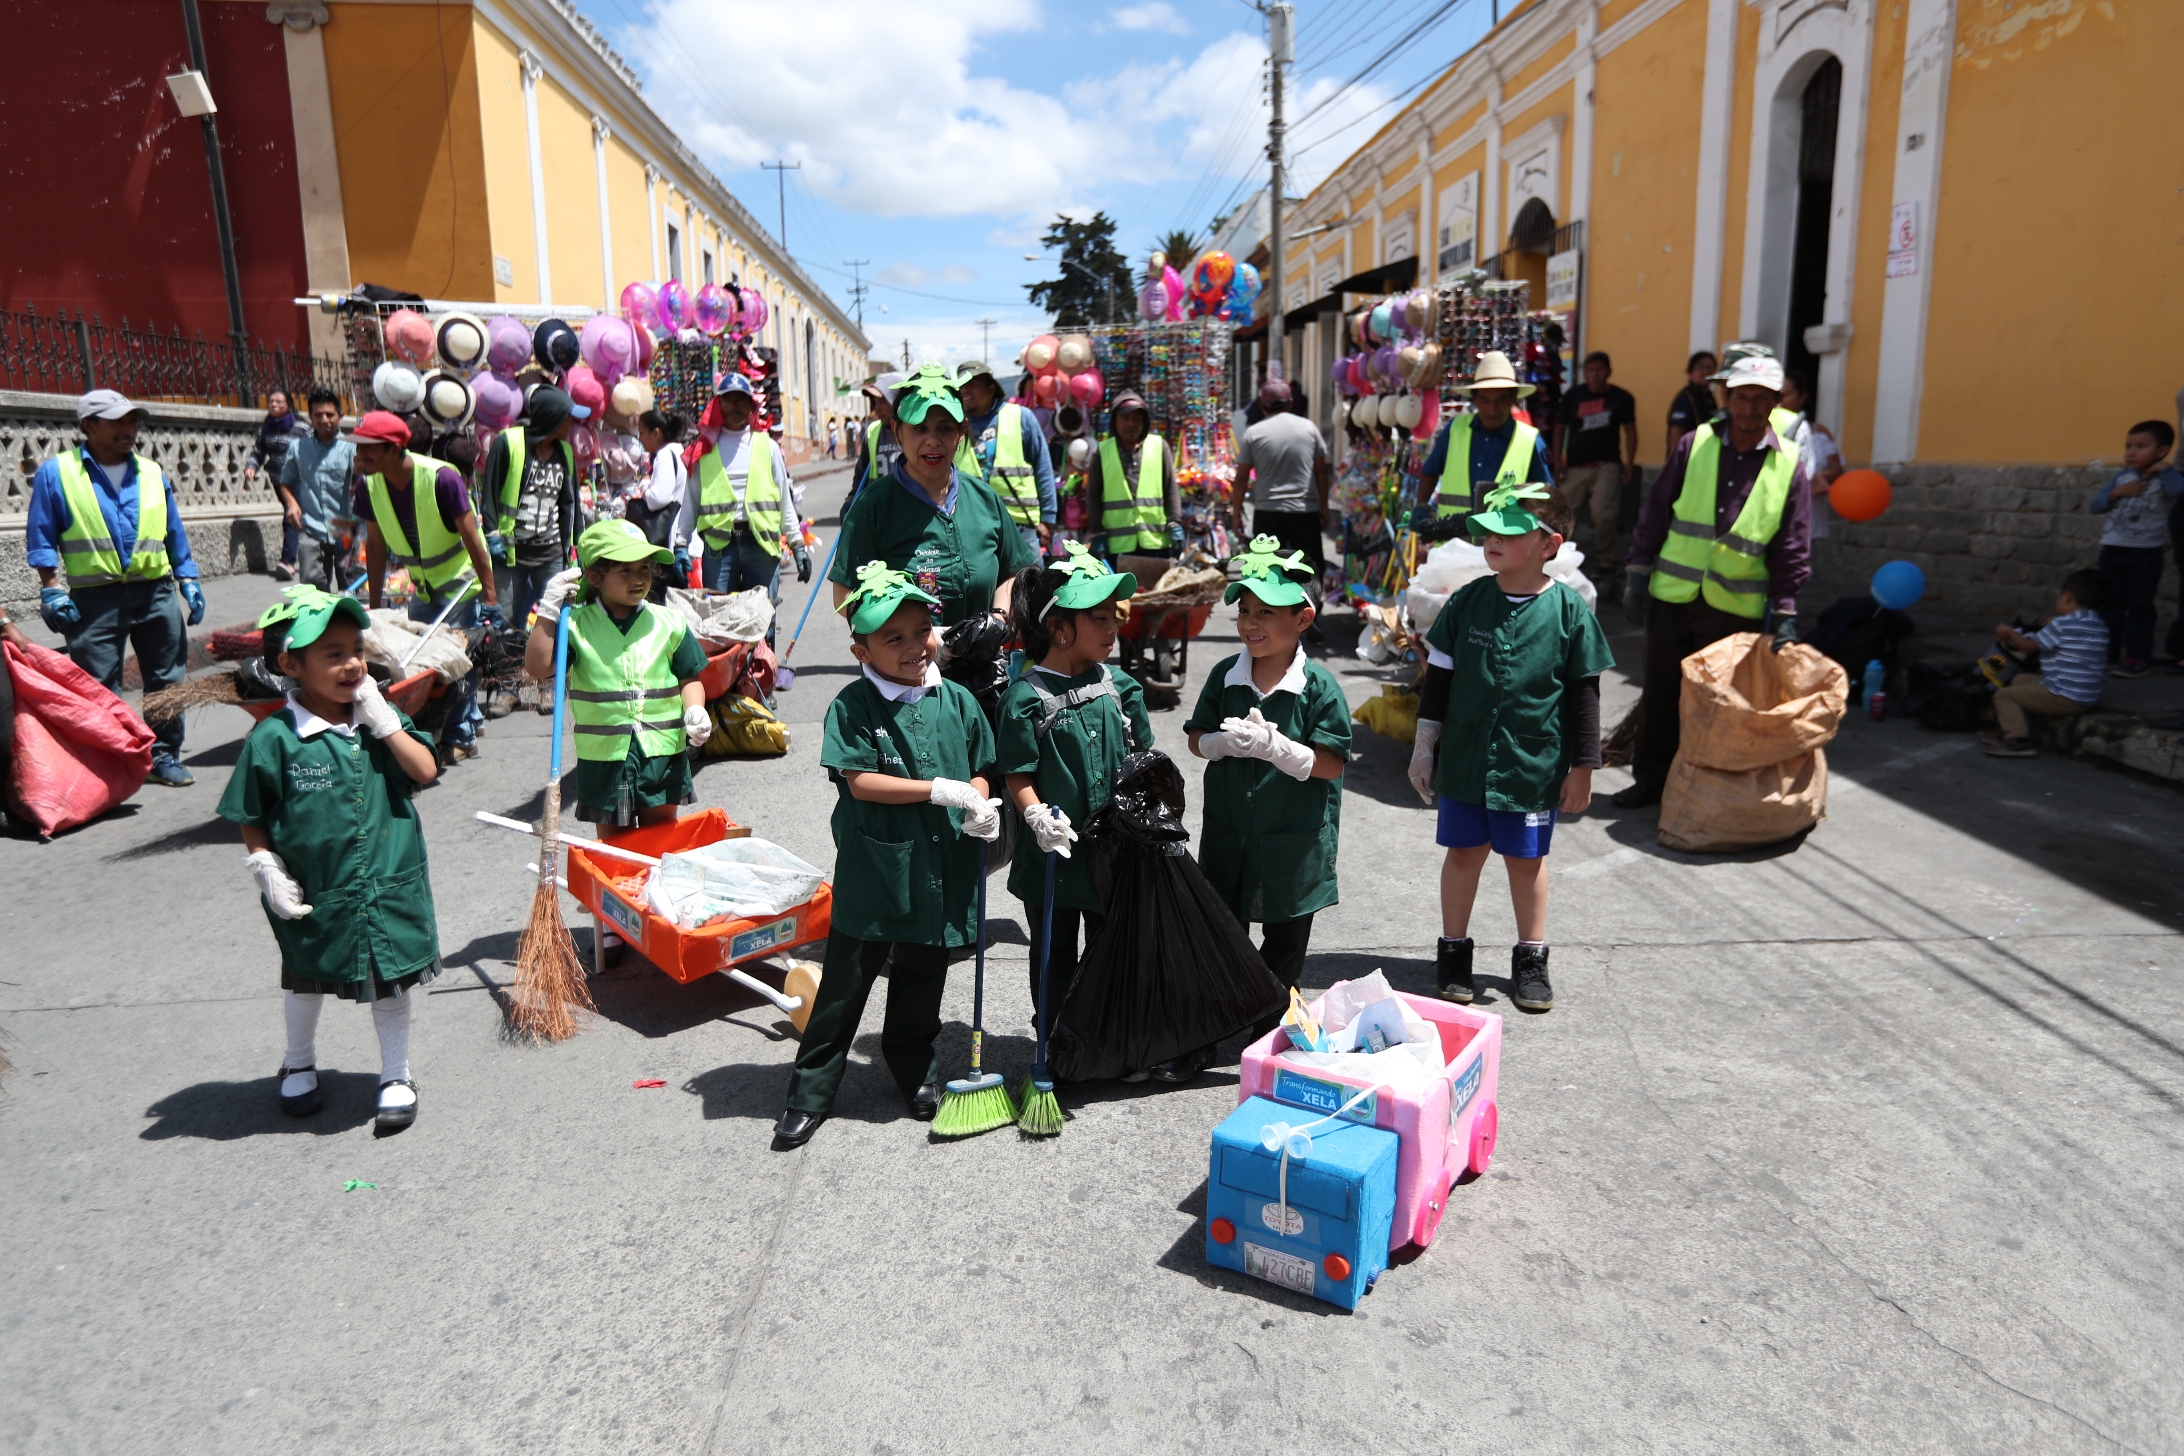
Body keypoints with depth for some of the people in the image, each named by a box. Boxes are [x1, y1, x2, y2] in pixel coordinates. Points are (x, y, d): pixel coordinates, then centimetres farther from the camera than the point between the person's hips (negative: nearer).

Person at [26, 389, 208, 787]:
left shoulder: (152, 472, 11)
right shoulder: (56, 472, 1)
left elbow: (175, 534, 15)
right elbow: (41, 537, 1)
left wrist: (188, 581, 11)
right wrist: (51, 589, -6)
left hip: (156, 593, 3)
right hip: (94, 600, -3)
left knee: (167, 682, 7)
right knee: (99, 692, 2)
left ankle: (163, 757, 18)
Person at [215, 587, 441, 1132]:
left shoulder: (381, 719, -3)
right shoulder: (274, 738, -14)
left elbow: (425, 771, -13)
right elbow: (249, 818, -6)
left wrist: (383, 720, -17)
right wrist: (267, 870, -14)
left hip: (391, 887, 2)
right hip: (314, 895, -1)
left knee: (393, 981, 13)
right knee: (305, 980, 22)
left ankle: (396, 1075, 33)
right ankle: (299, 1065, 48)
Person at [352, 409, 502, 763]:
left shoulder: (441, 478, -26)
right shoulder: (369, 485, -9)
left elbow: (472, 539, -21)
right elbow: (376, 547, 1)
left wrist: (490, 597, -20)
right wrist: (375, 605, 4)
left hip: (462, 582, -6)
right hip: (423, 586, 6)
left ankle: (460, 737, 5)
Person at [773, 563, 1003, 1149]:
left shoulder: (958, 700, 3)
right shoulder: (852, 706, -10)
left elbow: (978, 771, 11)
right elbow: (860, 781, -18)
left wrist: (980, 808, -11)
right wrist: (942, 790, -20)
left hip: (939, 870, 4)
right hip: (873, 868, -4)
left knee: (921, 979, 19)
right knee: (845, 983, 5)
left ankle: (914, 1067, 42)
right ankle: (811, 1091, 19)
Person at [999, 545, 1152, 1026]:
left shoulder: (1119, 685, 2)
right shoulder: (1027, 696, -13)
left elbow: (1142, 757, 11)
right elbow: (1018, 775, -11)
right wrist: (1038, 816, -27)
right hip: (1054, 848, -4)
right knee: (1055, 954, 12)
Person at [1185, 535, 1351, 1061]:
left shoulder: (1319, 687, -13)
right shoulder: (1225, 676, -2)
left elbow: (1329, 763, -15)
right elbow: (1197, 738, 4)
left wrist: (1274, 746, -28)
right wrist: (1226, 742, -17)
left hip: (1294, 844, -3)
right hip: (1227, 836, 3)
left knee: (1284, 947, 13)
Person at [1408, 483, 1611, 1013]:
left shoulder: (1570, 611, -7)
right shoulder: (1467, 601, -2)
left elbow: (1584, 694, -1)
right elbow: (1439, 676, 5)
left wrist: (1582, 768, 0)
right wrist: (1424, 747, 5)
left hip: (1535, 765, -1)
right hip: (1465, 758, 2)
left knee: (1527, 859, 11)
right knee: (1463, 852, 10)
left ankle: (1531, 960, 27)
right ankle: (1454, 951, 27)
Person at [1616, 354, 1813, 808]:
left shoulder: (1788, 465, 1)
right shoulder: (1694, 445, 2)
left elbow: (1792, 546, 1)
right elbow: (1655, 514, 4)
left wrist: (1785, 611, -5)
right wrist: (1638, 573, -1)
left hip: (1737, 607, -1)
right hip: (1672, 595, 1)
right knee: (1660, 692, 8)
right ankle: (1651, 778, 21)